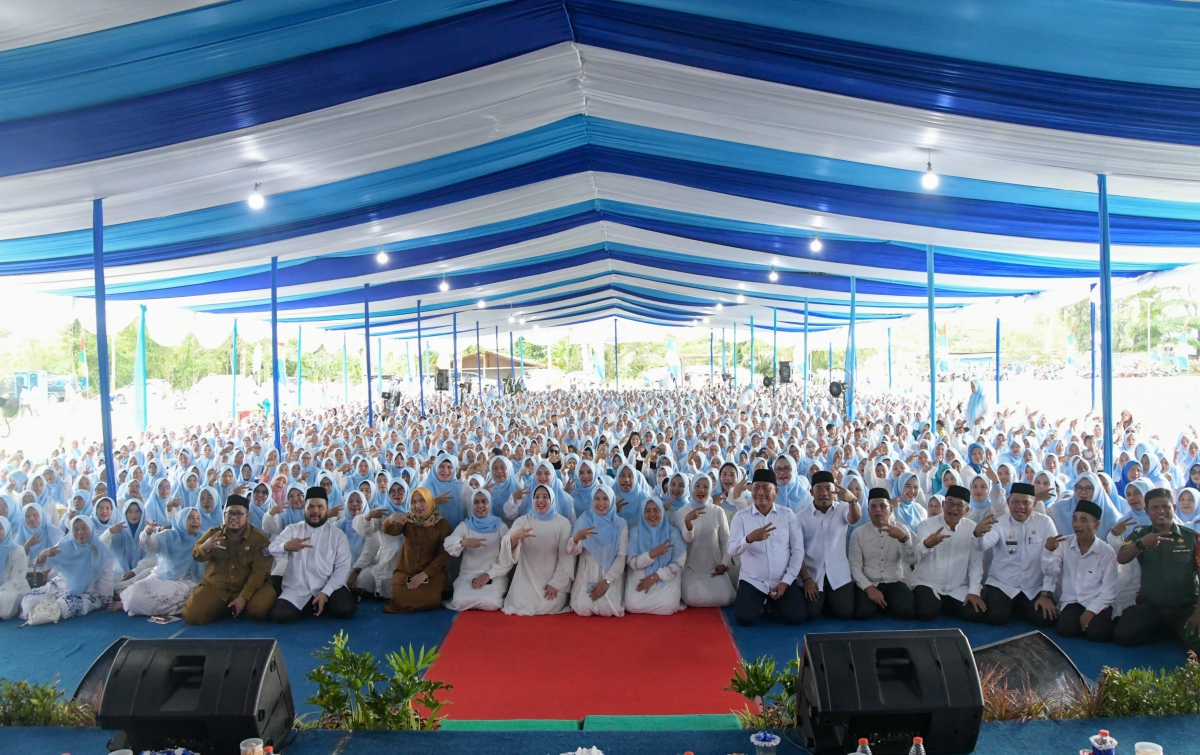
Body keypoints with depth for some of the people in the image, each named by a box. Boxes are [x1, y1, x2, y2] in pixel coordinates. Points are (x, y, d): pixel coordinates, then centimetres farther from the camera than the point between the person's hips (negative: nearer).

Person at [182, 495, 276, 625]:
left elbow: (260, 571, -14)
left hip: (249, 587, -3)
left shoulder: (259, 538, -8)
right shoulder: (214, 533, 4)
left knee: (260, 609, -31)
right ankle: (223, 608, 11)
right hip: (215, 586, 3)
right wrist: (205, 547, -30)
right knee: (192, 615, -18)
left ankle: (242, 608, 5)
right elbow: (196, 556, -4)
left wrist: (243, 597, -23)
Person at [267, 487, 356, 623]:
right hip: (297, 589, 1)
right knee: (280, 614, -25)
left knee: (345, 609, -27)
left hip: (328, 586, -1)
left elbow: (343, 567, -3)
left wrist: (325, 593, -17)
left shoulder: (338, 534, 6)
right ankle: (312, 606, 6)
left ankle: (325, 602, 7)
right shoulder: (292, 529, 9)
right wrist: (286, 546, -34)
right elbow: (272, 549, -9)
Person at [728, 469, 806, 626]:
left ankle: (772, 603, 18)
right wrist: (749, 538, -35)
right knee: (745, 618, -20)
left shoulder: (788, 515, 0)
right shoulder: (741, 516, -3)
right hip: (752, 580, -1)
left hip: (782, 580, 1)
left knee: (796, 617, -17)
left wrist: (786, 581, -10)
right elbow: (732, 552, -14)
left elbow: (798, 550, -1)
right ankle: (760, 603, 16)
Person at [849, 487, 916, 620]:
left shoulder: (901, 529, 3)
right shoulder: (858, 533, 2)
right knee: (863, 612, -28)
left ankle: (884, 604, 5)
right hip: (868, 584, 0)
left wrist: (903, 538, -26)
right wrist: (869, 588, -18)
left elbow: (912, 561, -9)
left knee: (905, 610, -28)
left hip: (894, 583, 1)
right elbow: (855, 566, -2)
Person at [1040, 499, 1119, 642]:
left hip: (1097, 603, -2)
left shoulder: (1107, 552, -5)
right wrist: (1049, 551, -25)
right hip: (1071, 601, 2)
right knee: (1065, 629, -23)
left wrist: (1091, 610, -15)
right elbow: (1050, 573, -7)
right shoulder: (1064, 543, -1)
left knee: (1096, 632, -26)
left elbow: (1109, 588, -5)